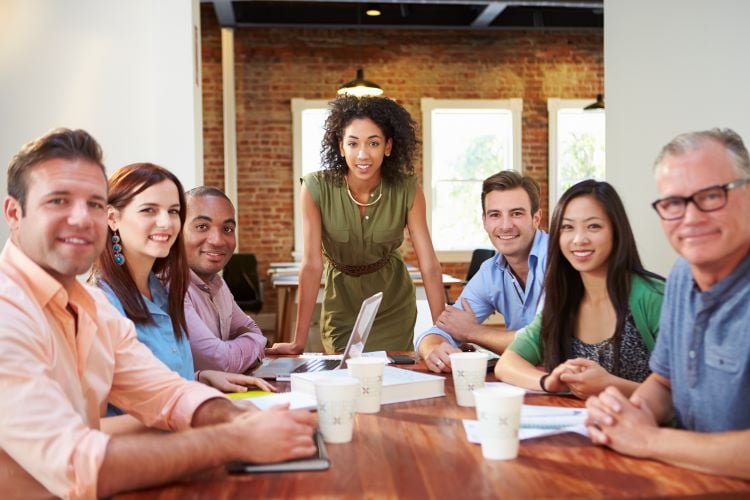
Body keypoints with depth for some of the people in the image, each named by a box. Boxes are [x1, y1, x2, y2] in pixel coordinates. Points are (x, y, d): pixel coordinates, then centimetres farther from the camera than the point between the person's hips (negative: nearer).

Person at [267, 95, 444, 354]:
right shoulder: (316, 188, -21)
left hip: (394, 306, 1)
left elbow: (429, 265, -18)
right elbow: (311, 265, -20)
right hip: (342, 306, 0)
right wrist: (298, 342, -21)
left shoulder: (407, 190, -18)